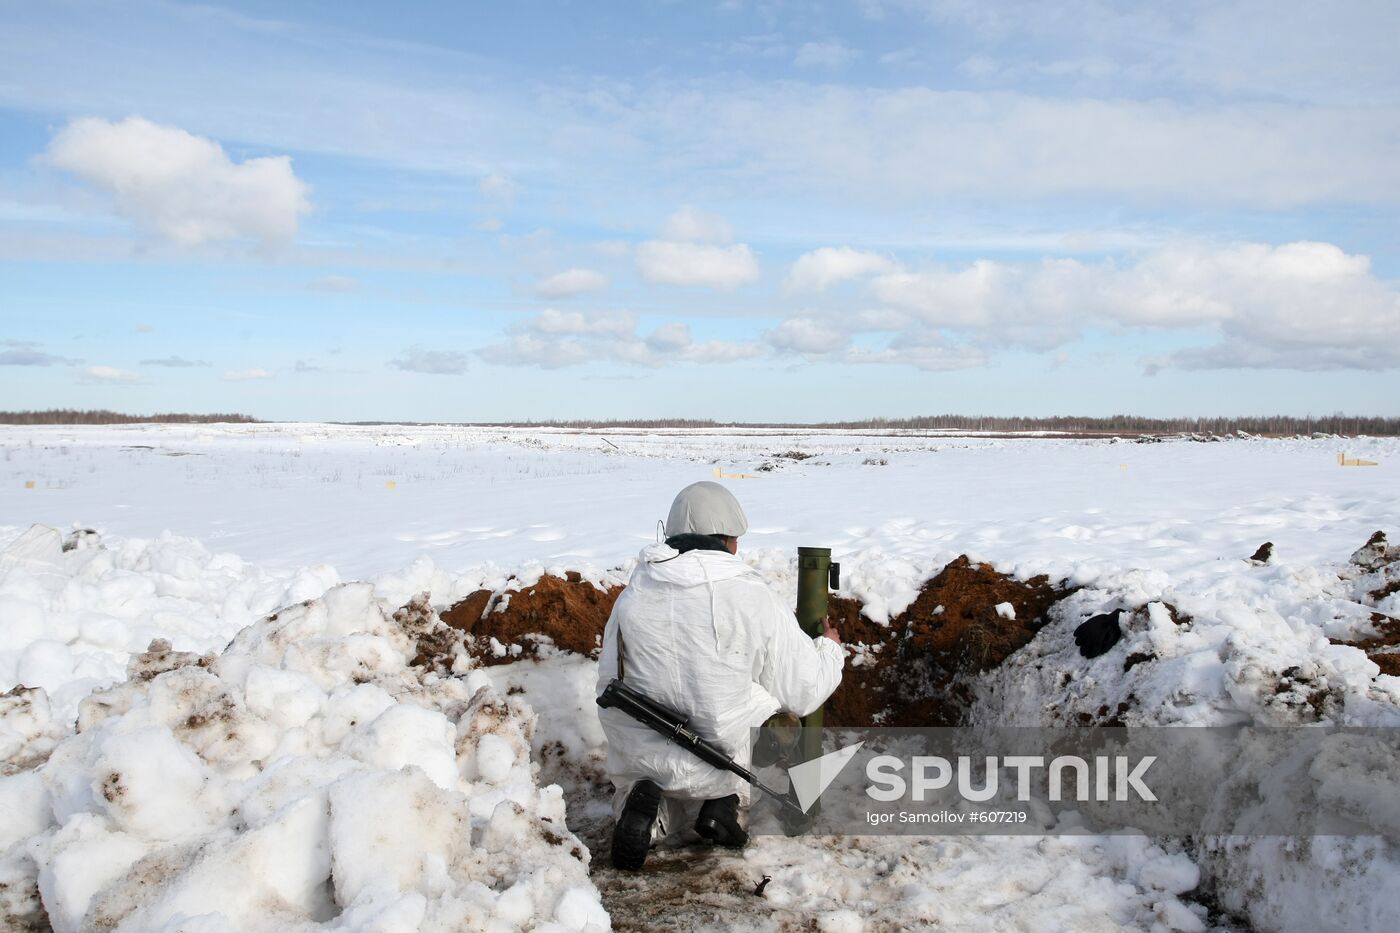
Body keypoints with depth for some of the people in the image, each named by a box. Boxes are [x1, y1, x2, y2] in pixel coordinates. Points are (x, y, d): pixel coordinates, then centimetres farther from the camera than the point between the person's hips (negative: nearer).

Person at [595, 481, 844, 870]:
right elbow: (804, 693, -5)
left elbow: (609, 689, 5)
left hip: (641, 759, 3)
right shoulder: (755, 599, -13)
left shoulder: (631, 597, -3)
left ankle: (642, 803, -3)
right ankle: (726, 800, 5)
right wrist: (830, 648, 16)